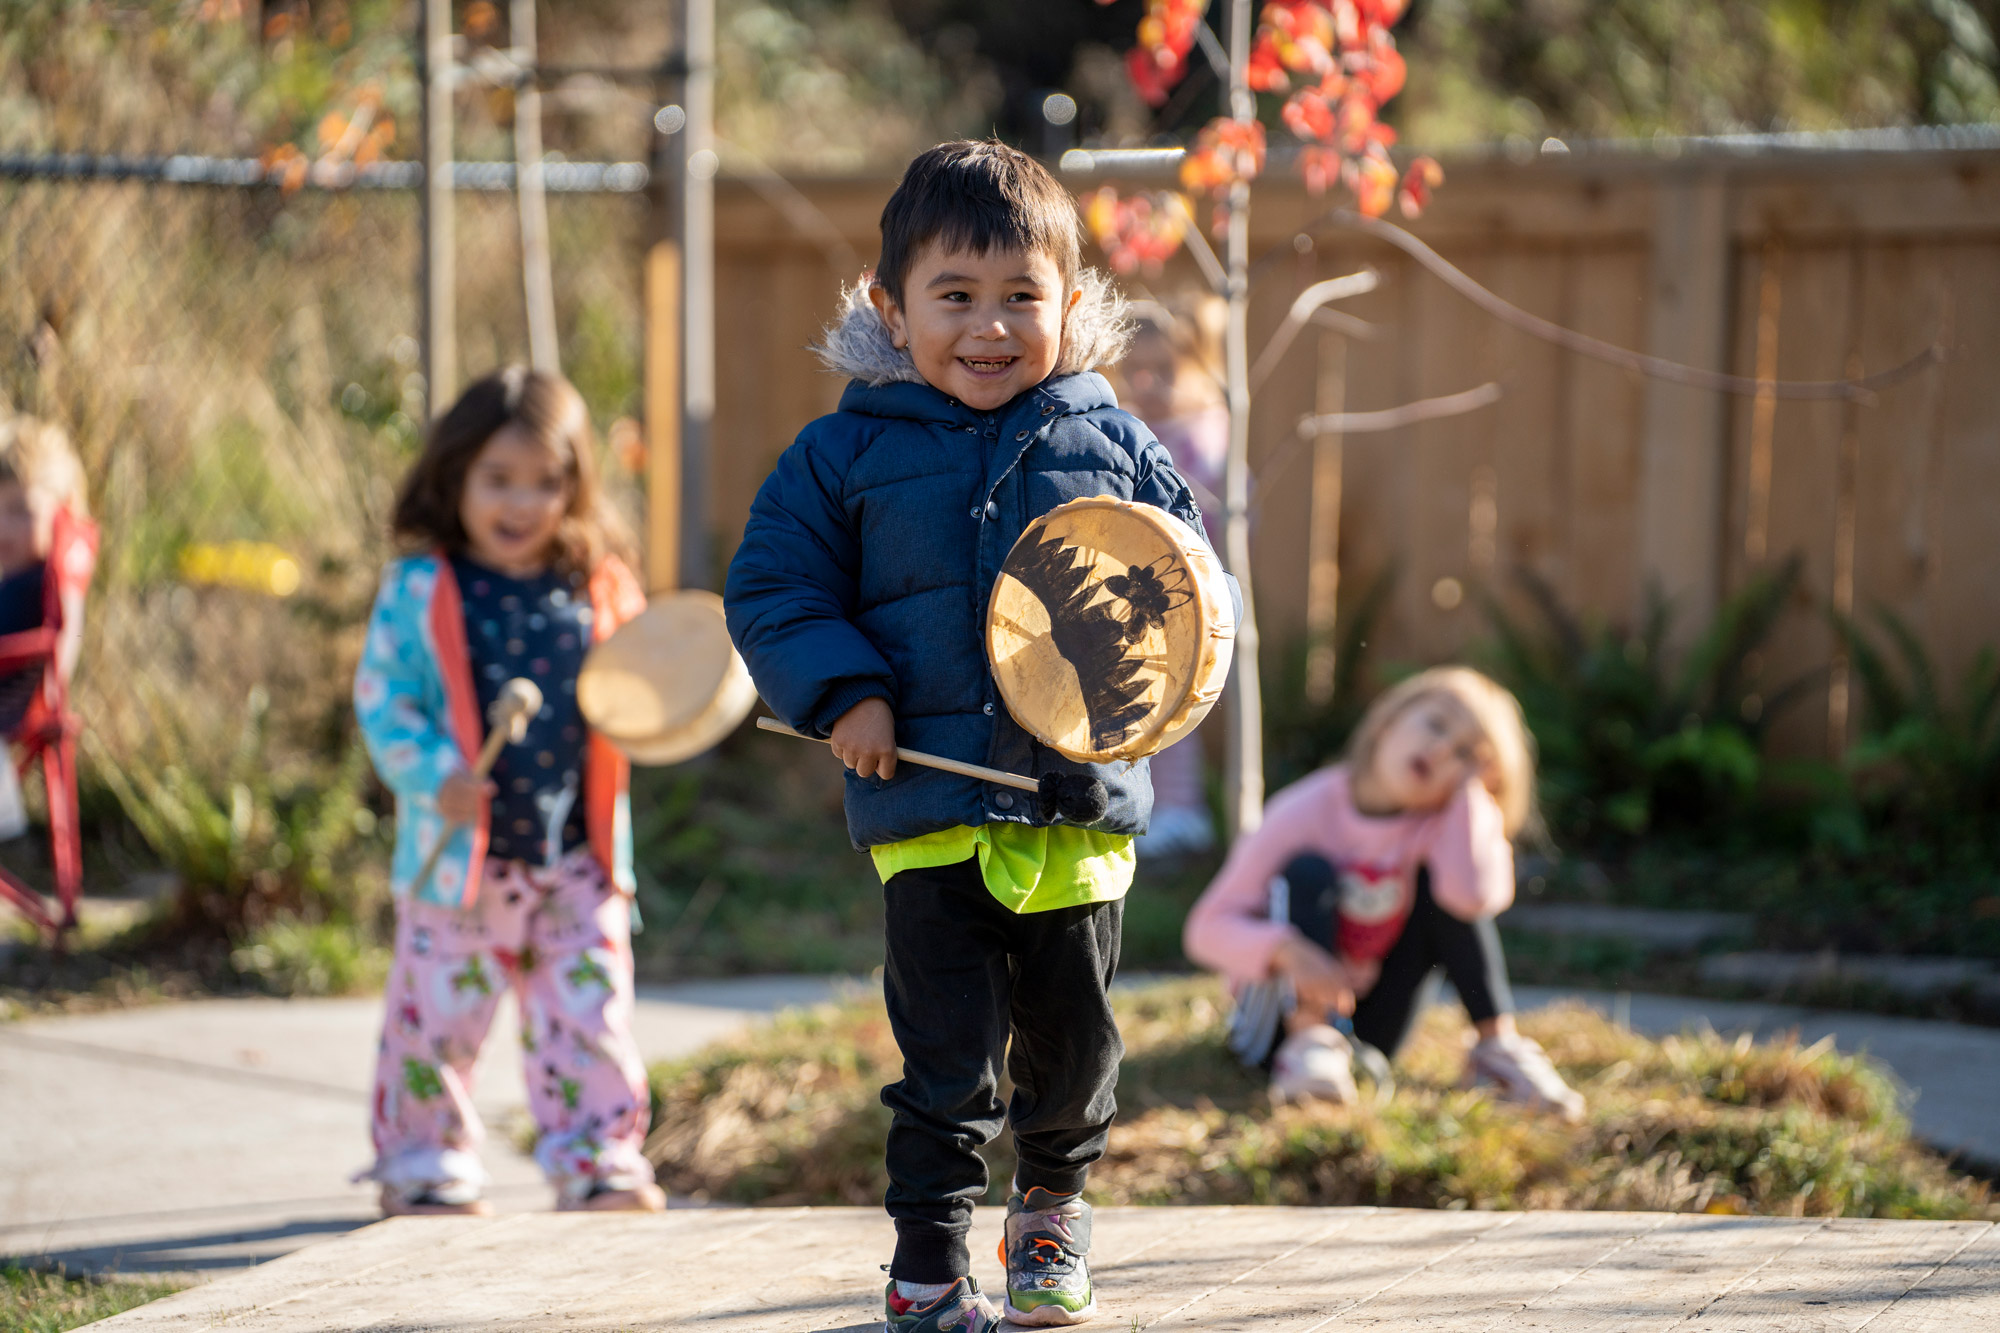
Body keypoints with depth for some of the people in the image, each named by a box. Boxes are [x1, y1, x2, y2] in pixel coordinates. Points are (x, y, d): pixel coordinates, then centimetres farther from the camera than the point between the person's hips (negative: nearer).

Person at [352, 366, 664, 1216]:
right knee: (437, 1017, 4)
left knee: (589, 1016, 2)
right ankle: (425, 1168, 17)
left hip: (575, 860, 3)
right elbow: (383, 698, -6)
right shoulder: (419, 591, -3)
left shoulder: (599, 590, 7)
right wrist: (433, 775, -20)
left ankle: (597, 1162, 11)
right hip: (459, 858, -2)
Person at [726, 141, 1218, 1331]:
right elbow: (773, 589, 3)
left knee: (1072, 1034, 14)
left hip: (1081, 800, 2)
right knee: (946, 1052, -6)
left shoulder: (1114, 447, 5)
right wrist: (844, 693, -11)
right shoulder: (845, 456, 1)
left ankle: (1055, 1200, 39)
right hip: (928, 804, -2)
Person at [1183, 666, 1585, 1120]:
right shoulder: (1306, 813, -17)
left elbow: (1474, 895, -33)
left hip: (1366, 1027, 3)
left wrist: (1471, 786, -24)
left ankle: (1497, 1046, -16)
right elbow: (1208, 928, -18)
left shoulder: (1444, 821, -9)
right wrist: (1285, 952, -38)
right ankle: (1311, 1042, -37)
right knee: (1308, 869, -25)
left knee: (1440, 883, -13)